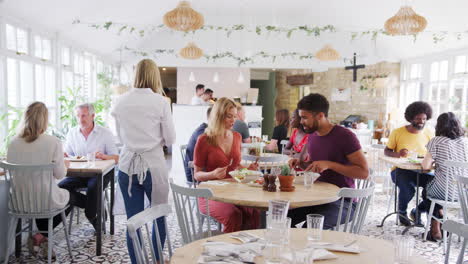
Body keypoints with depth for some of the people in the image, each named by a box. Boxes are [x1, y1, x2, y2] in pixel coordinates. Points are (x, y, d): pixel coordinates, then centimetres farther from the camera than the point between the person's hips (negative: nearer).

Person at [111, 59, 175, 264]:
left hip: (127, 166, 3)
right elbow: (170, 139, -5)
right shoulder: (160, 102, -8)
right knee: (159, 215, 17)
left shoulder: (121, 102, 1)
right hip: (153, 166, -2)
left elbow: (120, 136, 11)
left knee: (133, 220, 8)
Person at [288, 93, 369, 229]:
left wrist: (329, 164, -24)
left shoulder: (345, 136, -13)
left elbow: (364, 172, -16)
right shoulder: (312, 136, 10)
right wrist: (300, 163, 3)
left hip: (342, 201, -7)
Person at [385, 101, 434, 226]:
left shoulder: (429, 133, 6)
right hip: (401, 170, -3)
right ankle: (402, 212, 4)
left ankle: (417, 212, 3)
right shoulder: (397, 132, -2)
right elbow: (386, 151, 5)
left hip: (421, 171, 3)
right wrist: (397, 154, -18)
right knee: (408, 188, -34)